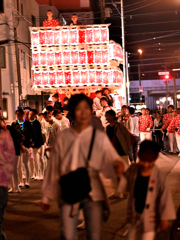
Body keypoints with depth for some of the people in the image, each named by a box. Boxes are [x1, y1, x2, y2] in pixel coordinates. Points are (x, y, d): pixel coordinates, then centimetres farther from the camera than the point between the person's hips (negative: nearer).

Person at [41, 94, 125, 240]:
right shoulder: (63, 137, 4)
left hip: (93, 194, 0)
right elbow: (53, 169, 8)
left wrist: (117, 164, -32)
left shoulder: (100, 137, 2)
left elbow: (110, 160, -8)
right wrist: (47, 196, 12)